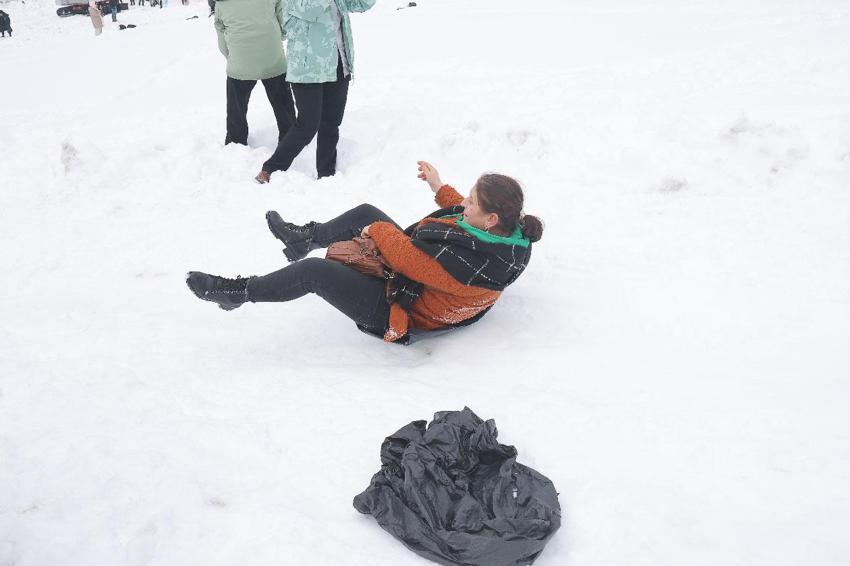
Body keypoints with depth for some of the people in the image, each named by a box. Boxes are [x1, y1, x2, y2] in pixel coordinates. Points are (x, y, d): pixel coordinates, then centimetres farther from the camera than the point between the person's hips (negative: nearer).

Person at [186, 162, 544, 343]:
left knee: (316, 271, -17)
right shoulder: (506, 231, -13)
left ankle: (237, 292, 3)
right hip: (415, 279, 10)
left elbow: (409, 261, -31)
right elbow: (465, 216, 10)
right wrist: (440, 188, 15)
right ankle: (306, 237, 36)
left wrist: (378, 230, -14)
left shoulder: (472, 262, -40)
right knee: (365, 212, 13)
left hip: (400, 311, -9)